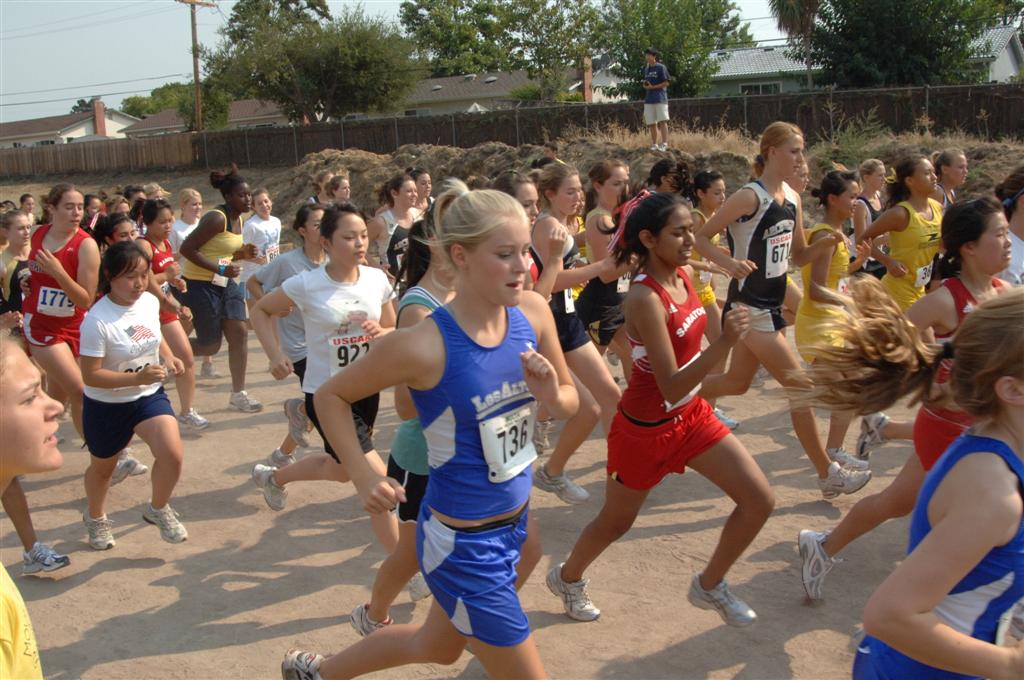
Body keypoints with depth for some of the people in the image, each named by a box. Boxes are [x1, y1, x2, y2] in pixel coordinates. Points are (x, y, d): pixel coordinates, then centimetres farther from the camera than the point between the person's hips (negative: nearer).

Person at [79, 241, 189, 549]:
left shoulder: (150, 301, -8)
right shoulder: (97, 321, -26)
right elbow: (90, 375, -25)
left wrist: (169, 357, -4)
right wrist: (137, 378, -33)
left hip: (149, 396, 4)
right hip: (106, 406, -3)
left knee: (172, 454, -19)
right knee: (102, 467, 19)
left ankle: (158, 509, 11)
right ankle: (95, 518, 51)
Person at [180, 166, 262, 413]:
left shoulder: (238, 219, 7)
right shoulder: (217, 218, -20)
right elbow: (187, 249, -23)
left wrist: (242, 254, -2)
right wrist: (220, 269, -26)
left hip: (226, 284, 8)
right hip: (201, 285, -8)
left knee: (239, 333, 0)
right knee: (211, 345, -2)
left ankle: (238, 394, 7)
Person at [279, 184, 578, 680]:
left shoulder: (533, 312, -9)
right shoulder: (424, 345, -25)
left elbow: (570, 403, 4)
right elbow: (330, 396, -10)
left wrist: (551, 394, -17)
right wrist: (364, 476, -19)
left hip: (514, 522, 7)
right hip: (463, 545, -7)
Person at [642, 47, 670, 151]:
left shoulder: (661, 68, -3)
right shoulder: (646, 69, 16)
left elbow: (666, 83, -7)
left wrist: (653, 87, -14)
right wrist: (645, 85, 1)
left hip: (660, 99, -6)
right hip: (649, 100, 6)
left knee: (662, 121, -12)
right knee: (651, 123, 6)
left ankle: (664, 144, -15)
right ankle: (654, 145, 12)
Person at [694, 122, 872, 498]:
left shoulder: (793, 198, 8)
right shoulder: (749, 197, -16)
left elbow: (798, 256, 14)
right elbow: (700, 237, -14)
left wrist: (824, 243, -5)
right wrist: (730, 262, -30)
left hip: (771, 307, 9)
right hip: (748, 308, -9)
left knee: (736, 383, 19)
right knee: (801, 385, -7)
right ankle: (827, 473, 4)